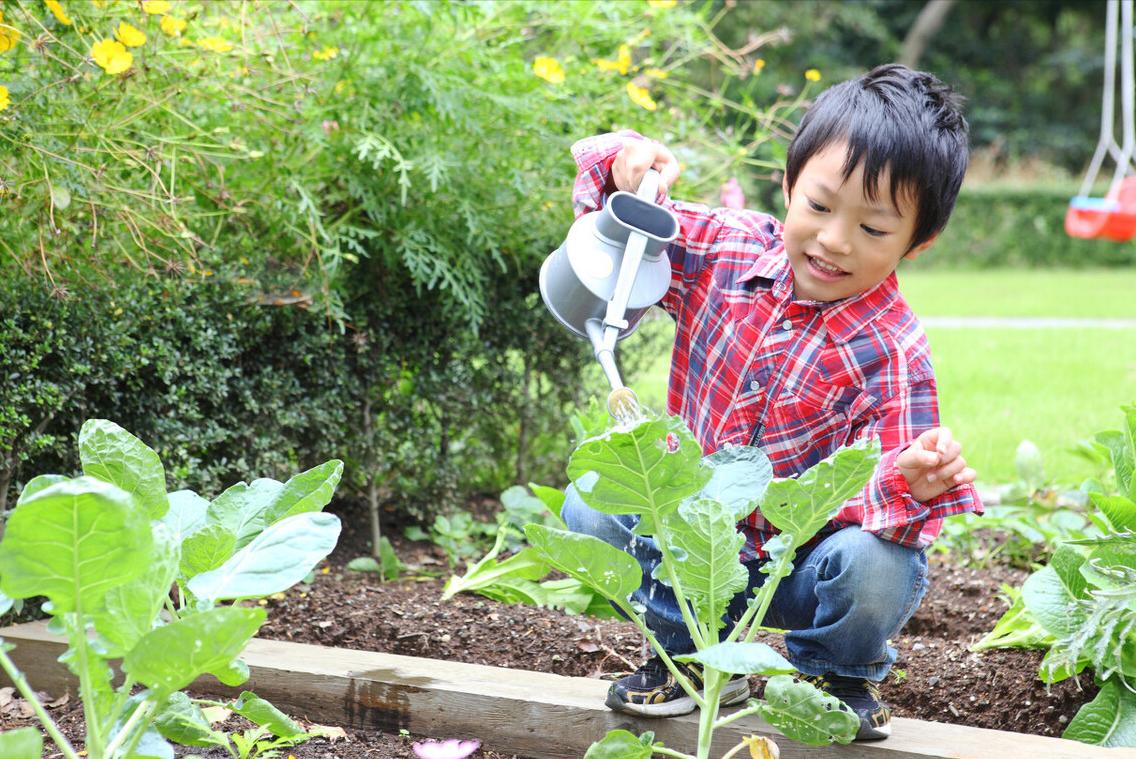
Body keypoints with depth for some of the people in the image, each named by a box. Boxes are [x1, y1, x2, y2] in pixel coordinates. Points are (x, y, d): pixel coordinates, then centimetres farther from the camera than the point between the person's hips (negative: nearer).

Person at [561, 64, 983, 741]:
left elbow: (880, 489, -25)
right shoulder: (725, 249, -9)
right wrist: (624, 165, -20)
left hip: (801, 565, -3)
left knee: (881, 566, -34)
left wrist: (910, 484, -50)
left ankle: (839, 673, 4)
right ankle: (694, 654, 4)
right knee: (591, 503, -19)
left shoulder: (891, 354, -21)